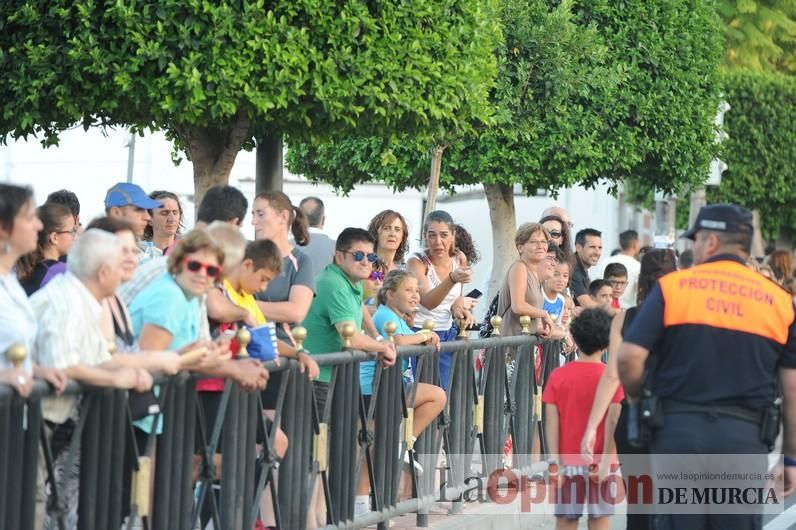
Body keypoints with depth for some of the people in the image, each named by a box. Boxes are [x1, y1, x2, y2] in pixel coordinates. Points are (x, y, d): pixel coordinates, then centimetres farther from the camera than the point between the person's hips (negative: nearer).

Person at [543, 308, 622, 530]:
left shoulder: (558, 376, -2)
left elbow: (551, 420, -5)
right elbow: (612, 421, -13)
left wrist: (554, 460, -5)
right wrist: (606, 460, -13)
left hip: (568, 460, 1)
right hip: (599, 461, -1)